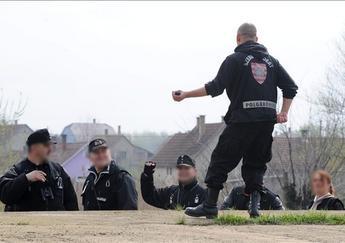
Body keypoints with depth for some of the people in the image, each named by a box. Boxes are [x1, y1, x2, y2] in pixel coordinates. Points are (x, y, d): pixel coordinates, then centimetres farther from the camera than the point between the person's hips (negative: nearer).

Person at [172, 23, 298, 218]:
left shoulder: (235, 59, 0)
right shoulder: (271, 60, 15)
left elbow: (216, 88, -8)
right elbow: (290, 87, 10)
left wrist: (185, 95, -4)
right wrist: (284, 112, 10)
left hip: (242, 119, -4)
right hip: (267, 119, 4)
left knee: (221, 160, 3)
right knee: (256, 162, 14)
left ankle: (210, 205, 0)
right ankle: (255, 204, -2)